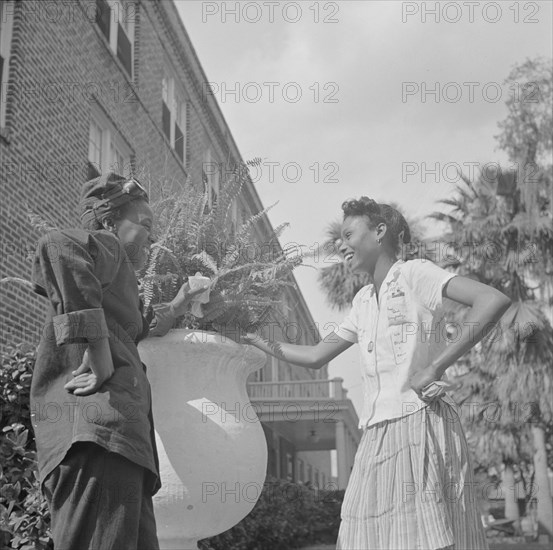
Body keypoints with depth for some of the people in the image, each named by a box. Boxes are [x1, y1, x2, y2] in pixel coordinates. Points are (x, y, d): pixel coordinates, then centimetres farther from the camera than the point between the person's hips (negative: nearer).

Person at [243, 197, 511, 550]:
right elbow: (316, 357, 26)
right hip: (378, 432, 7)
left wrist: (435, 366, -17)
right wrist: (254, 340, 24)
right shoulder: (363, 301, 19)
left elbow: (494, 300, -17)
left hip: (420, 423, -7)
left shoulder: (415, 274, -3)